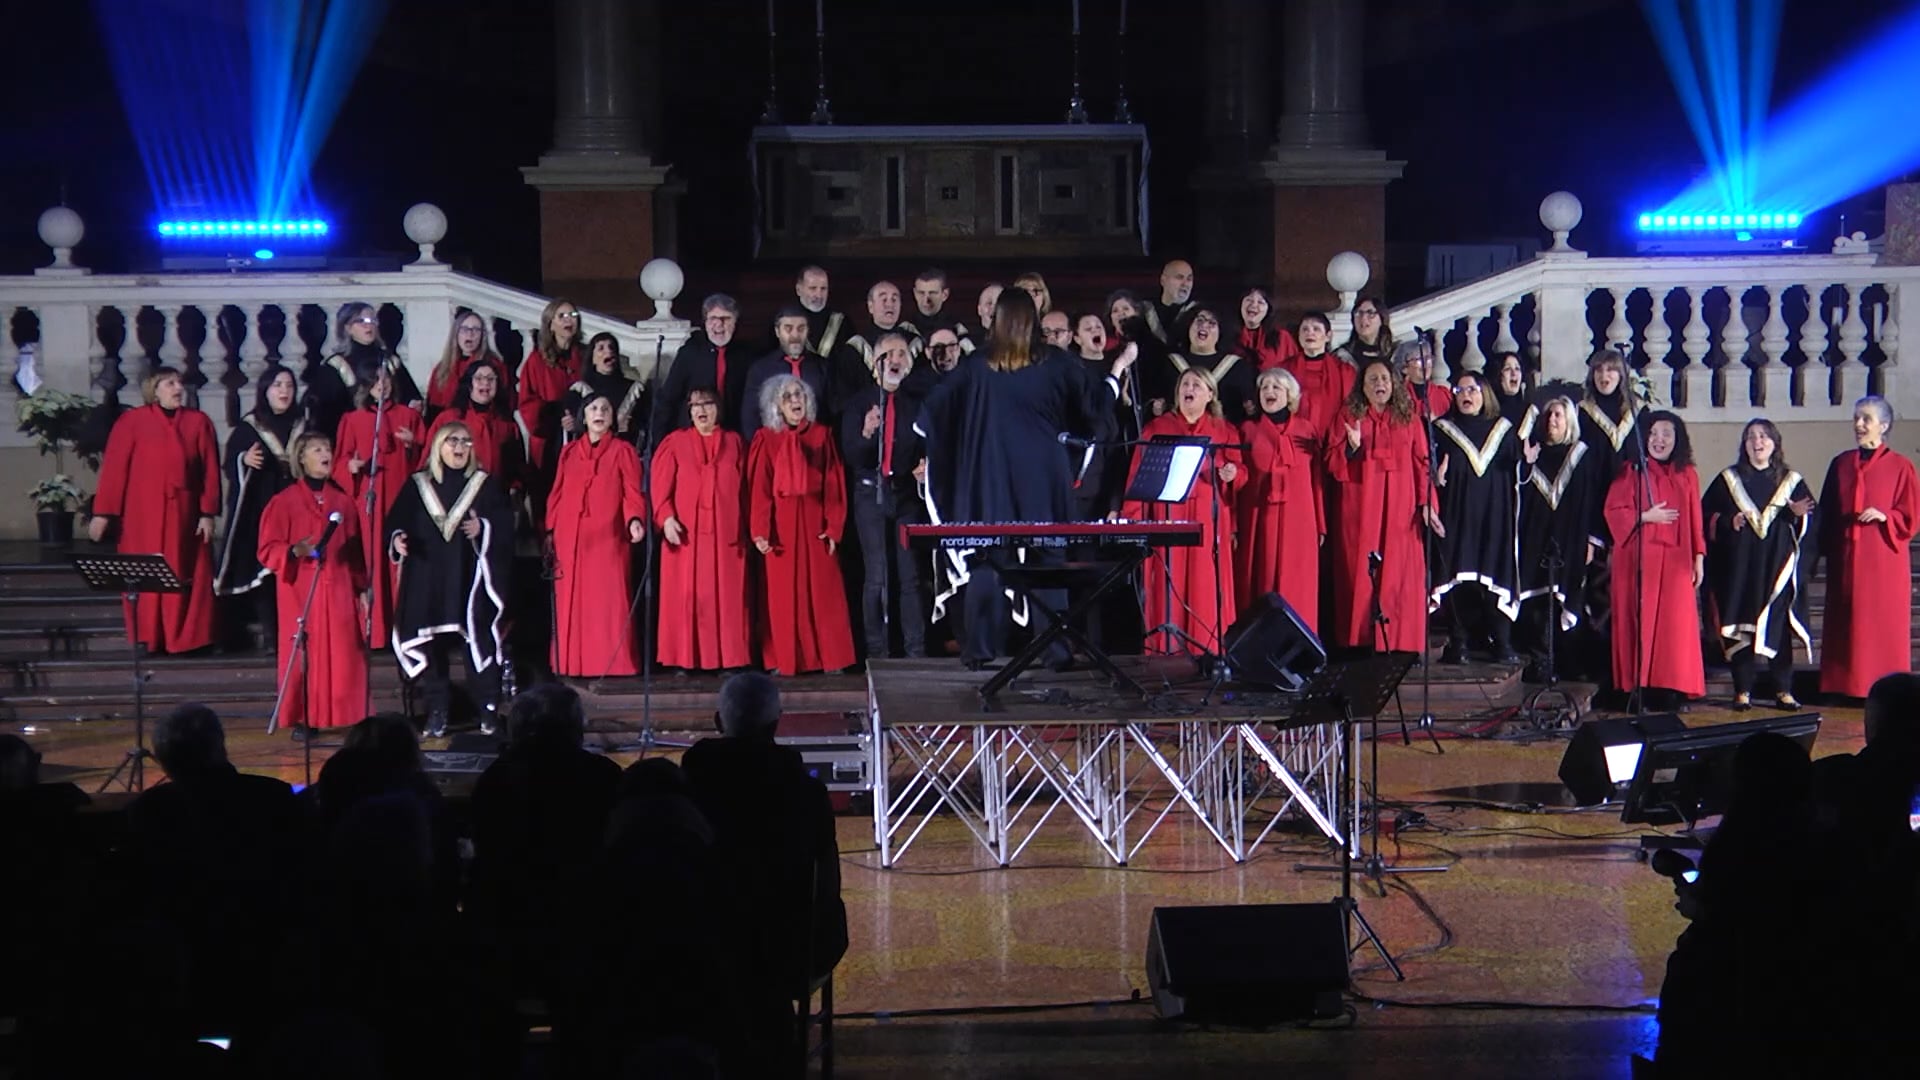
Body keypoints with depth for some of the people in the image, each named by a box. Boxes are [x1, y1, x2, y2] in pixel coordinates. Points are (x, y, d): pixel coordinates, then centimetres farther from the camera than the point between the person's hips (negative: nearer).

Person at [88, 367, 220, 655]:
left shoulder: (199, 422, 6)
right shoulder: (132, 422, -2)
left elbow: (210, 471, 4)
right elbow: (114, 469, -4)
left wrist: (208, 513, -3)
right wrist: (102, 513, -8)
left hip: (184, 514, 2)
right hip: (142, 515, -2)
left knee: (183, 577, 2)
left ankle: (183, 639, 7)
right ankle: (147, 640, 8)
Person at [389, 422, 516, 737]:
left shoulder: (486, 484, 6)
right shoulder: (417, 484, 9)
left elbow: (505, 522, 0)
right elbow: (397, 520, 6)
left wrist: (483, 528, -18)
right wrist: (397, 538, -14)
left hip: (471, 578, -1)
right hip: (428, 578, 1)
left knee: (479, 640, -6)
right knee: (431, 641, 0)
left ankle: (487, 709, 3)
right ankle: (437, 710, 10)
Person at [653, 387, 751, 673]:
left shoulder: (734, 442, 13)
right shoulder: (675, 442, 9)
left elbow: (746, 489, 10)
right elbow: (661, 485, 1)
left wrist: (747, 529, 3)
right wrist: (666, 518, -14)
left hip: (726, 533, 1)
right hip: (685, 533, -1)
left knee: (727, 597, -2)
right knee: (687, 597, -3)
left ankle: (729, 659, 0)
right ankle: (686, 660, -2)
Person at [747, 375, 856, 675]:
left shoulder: (822, 435, 8)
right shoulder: (766, 439, 3)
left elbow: (835, 484, 5)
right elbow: (758, 487, -2)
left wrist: (834, 526, -3)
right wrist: (759, 531, -11)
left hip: (814, 523, 1)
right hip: (781, 524, -1)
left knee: (823, 591, 0)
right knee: (783, 592, 0)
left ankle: (830, 657, 6)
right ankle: (784, 660, 3)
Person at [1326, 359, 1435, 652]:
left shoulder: (1408, 419, 12)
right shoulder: (1349, 417, 9)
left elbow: (1422, 463, 7)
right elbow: (1332, 462, 3)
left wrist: (1426, 504, -3)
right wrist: (1351, 447, -16)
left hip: (1401, 511, 1)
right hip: (1361, 510, -1)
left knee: (1400, 577, -4)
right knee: (1361, 575, -5)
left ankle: (1401, 646, -1)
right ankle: (1361, 646, -3)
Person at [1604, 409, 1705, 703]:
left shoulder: (1687, 475, 13)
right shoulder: (1631, 472, 3)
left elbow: (1695, 520, 12)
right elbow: (1614, 511, -2)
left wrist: (1699, 557, 6)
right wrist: (1646, 517, -12)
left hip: (1675, 560, 3)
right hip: (1638, 560, -3)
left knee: (1676, 623, -3)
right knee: (1639, 623, -5)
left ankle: (1673, 688, 1)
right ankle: (1637, 689, -2)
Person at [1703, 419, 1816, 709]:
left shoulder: (1791, 481, 9)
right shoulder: (1729, 479, 8)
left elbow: (1812, 519, 6)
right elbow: (1706, 515, 5)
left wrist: (1799, 515, -14)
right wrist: (1728, 522, -12)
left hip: (1778, 565, 0)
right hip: (1739, 567, 0)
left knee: (1778, 625, -1)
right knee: (1740, 627, -2)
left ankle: (1783, 690, 6)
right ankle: (1742, 690, 5)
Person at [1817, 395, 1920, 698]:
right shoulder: (1841, 464, 9)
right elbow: (1827, 513, 12)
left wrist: (1883, 515, -18)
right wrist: (1826, 548, 5)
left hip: (1883, 558, -4)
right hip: (1846, 558, 4)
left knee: (1883, 622, -1)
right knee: (1846, 623, 5)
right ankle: (1847, 685, 11)